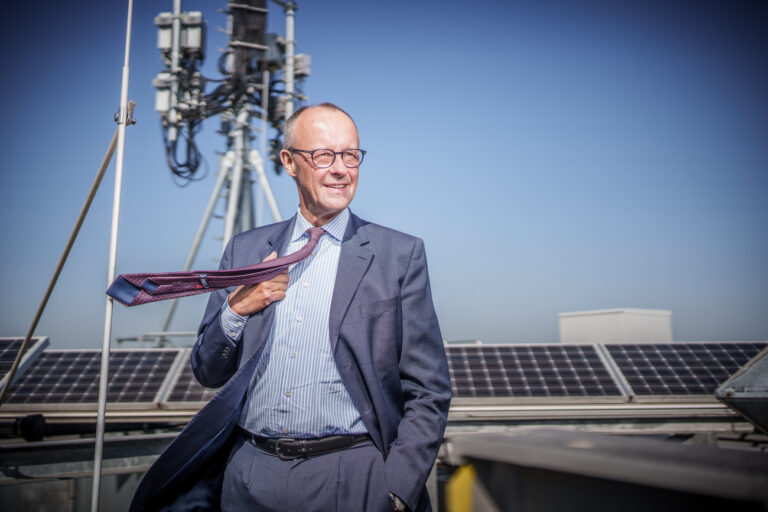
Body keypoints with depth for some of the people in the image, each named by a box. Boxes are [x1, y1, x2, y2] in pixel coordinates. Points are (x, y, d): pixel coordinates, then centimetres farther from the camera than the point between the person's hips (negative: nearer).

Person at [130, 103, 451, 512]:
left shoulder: (400, 255, -2)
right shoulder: (245, 250, 8)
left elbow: (429, 394, -4)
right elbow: (207, 373, 10)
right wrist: (235, 310, -8)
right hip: (248, 477, 3)